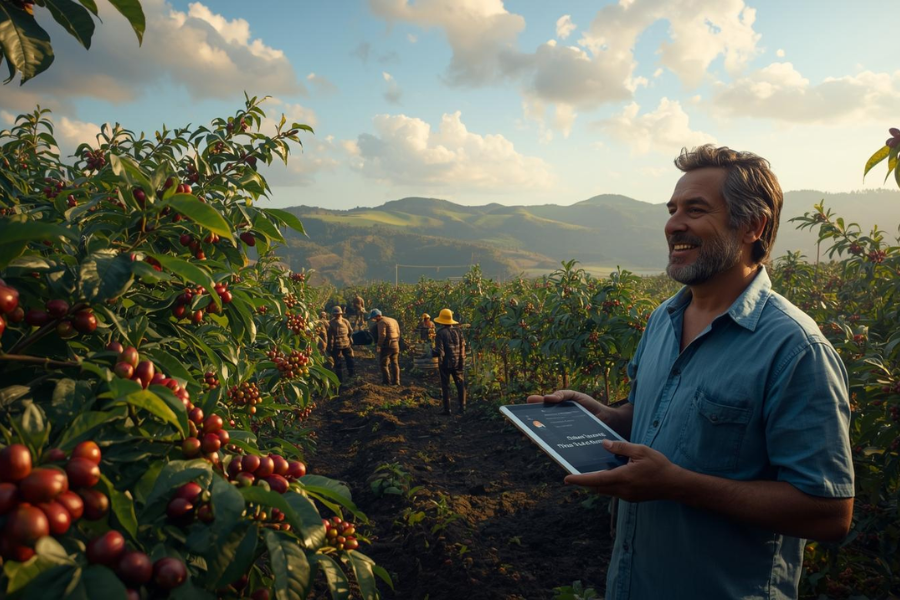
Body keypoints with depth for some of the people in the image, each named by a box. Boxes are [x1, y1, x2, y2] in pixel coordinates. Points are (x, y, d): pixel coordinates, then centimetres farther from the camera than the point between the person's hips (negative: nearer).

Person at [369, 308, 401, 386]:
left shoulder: (381, 322, -12)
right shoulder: (393, 320, 15)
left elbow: (382, 335, -20)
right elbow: (398, 333, 17)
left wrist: (378, 345, -11)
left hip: (387, 346, -8)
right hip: (396, 345, 8)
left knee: (384, 364, 3)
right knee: (395, 364, 14)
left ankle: (386, 381, 1)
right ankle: (396, 381, 14)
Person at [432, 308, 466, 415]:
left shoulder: (440, 333, -13)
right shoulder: (458, 331, -1)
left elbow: (439, 351, -16)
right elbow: (463, 347, 0)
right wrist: (462, 361, 9)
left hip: (445, 363, -3)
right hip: (458, 362, 3)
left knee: (445, 386, 7)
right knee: (460, 384, 13)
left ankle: (447, 409, 8)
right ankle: (462, 407, 13)